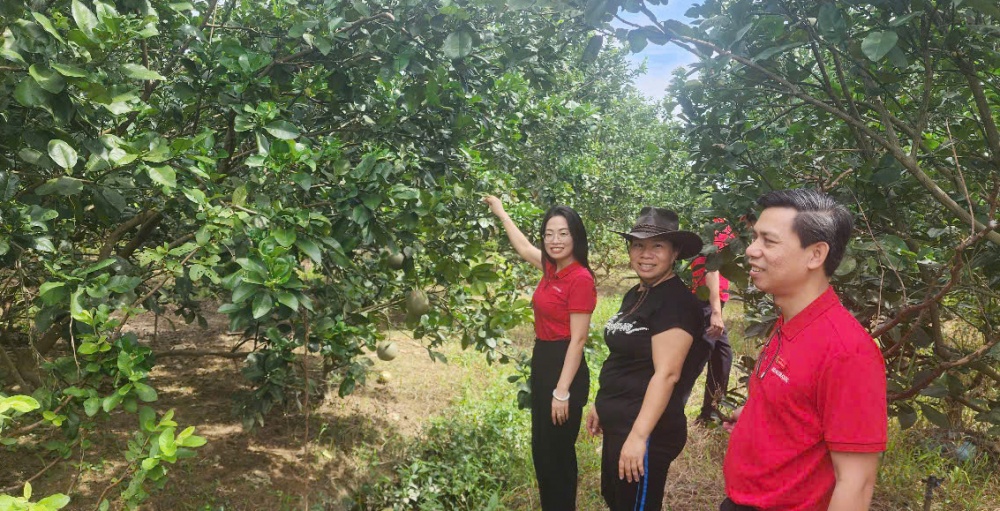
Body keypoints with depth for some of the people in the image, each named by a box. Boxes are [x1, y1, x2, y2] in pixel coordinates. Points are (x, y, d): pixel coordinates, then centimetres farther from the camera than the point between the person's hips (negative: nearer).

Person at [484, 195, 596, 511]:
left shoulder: (580, 279, -19)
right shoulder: (552, 269, 5)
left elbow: (578, 340, -20)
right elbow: (523, 248, 26)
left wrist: (562, 392, -20)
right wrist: (501, 213, 34)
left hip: (565, 369, -9)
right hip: (542, 363, 9)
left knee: (558, 454, 4)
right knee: (541, 450, 19)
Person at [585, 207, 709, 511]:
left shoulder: (677, 301, -20)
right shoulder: (635, 294, 9)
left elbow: (667, 374, -25)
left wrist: (638, 436, -28)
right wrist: (602, 405, 20)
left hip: (647, 431, -9)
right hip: (617, 425, 9)